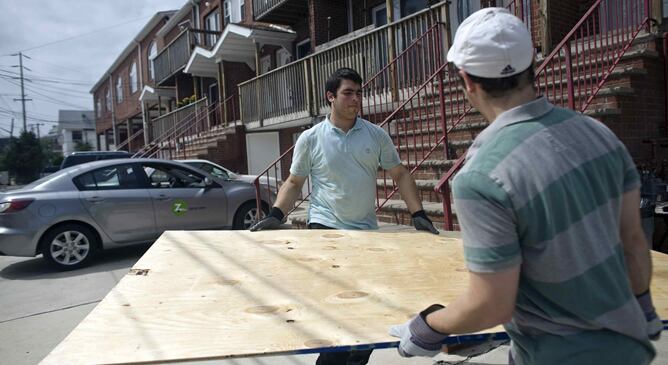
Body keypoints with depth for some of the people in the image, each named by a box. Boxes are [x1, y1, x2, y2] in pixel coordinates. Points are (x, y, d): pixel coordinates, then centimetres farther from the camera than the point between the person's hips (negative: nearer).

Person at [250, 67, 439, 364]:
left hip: (367, 230, 3)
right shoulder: (310, 139, 0)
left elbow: (400, 175, 7)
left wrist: (418, 215, -3)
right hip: (324, 228, -2)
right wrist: (275, 216, -10)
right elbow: (294, 183, 6)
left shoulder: (376, 135, 4)